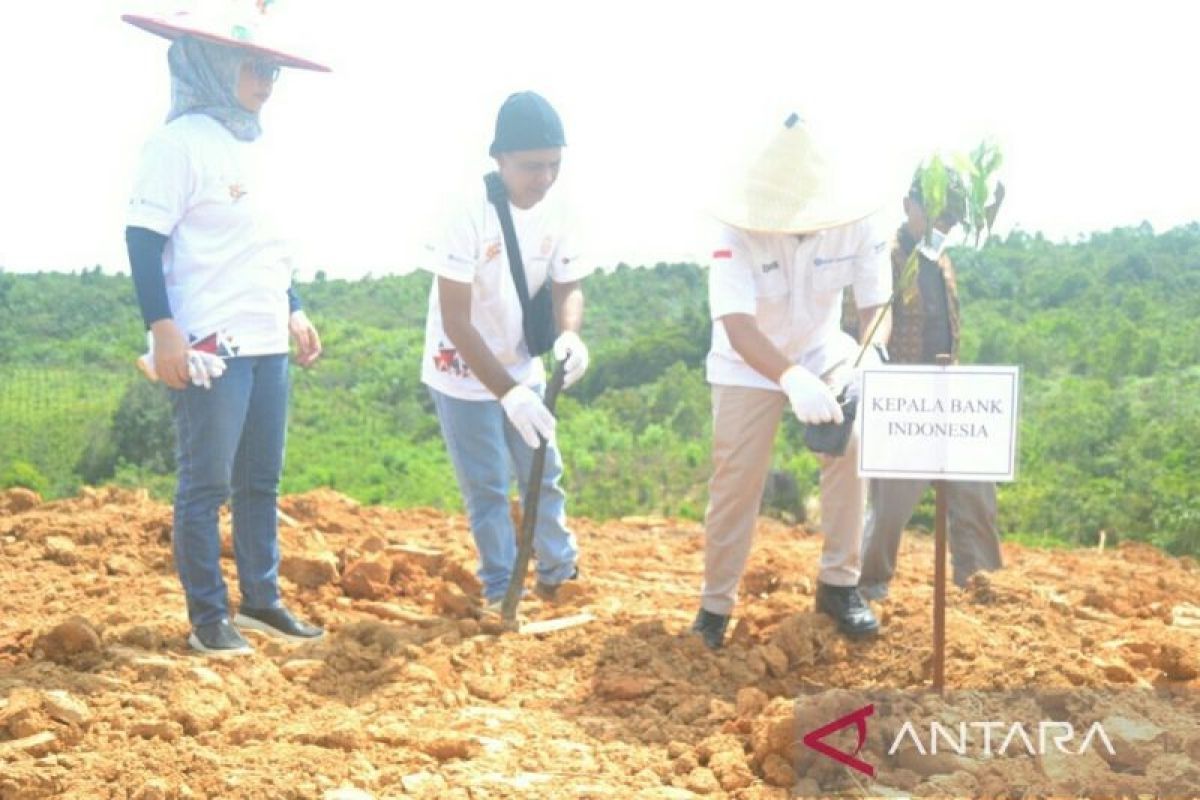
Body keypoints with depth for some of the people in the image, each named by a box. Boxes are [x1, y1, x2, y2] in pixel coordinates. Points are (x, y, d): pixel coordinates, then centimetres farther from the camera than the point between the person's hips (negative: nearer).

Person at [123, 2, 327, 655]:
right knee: (206, 484, -3)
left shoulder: (255, 147, 16)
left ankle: (261, 601, 23)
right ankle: (208, 618, 5)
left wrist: (294, 312, 23)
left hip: (266, 344, 9)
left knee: (260, 481, 13)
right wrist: (163, 329, -21)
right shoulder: (181, 141, -10)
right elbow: (143, 236, -14)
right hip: (210, 346, -9)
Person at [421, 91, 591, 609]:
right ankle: (500, 589, 18)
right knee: (487, 488, 1)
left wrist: (570, 333, -26)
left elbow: (567, 287, -1)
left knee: (544, 475, 14)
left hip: (522, 368, 5)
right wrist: (506, 391, -34)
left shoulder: (557, 212, -11)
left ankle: (558, 574, 32)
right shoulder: (469, 212, -27)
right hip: (464, 373, -5)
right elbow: (456, 321, -28)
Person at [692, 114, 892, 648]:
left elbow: (876, 305, -18)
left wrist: (868, 360, -40)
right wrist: (792, 378, -59)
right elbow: (737, 325, -42)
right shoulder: (739, 232, -32)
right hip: (748, 365, -3)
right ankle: (715, 604, 9)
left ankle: (839, 584, -3)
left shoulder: (856, 225, -23)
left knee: (851, 445, -15)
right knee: (735, 480, -6)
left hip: (822, 354, 3)